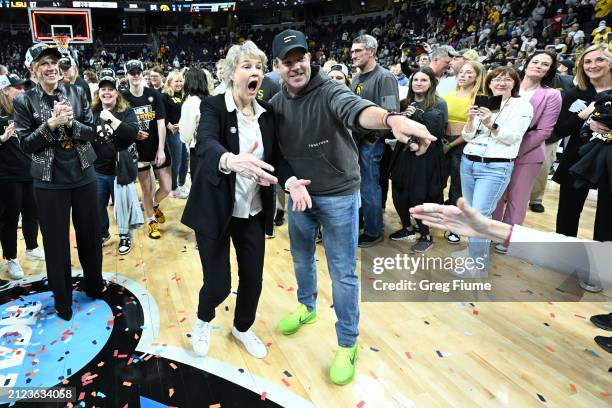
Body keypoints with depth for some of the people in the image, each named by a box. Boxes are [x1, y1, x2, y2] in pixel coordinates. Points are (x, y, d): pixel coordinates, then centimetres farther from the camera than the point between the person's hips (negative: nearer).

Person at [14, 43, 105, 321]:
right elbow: (26, 144, -5)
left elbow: (91, 133, 1)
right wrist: (51, 124, -18)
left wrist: (70, 122, -17)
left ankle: (94, 285, 35)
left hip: (83, 175, 2)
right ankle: (62, 299, 24)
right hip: (49, 181, -2)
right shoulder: (24, 101, -3)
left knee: (90, 233, 14)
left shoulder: (76, 93, 2)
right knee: (56, 241, 7)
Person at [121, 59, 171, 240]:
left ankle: (155, 204, 35)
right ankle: (152, 221, 25)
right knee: (146, 189, 6)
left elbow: (161, 123, -6)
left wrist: (161, 150, -12)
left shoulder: (154, 95, -2)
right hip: (138, 150, 0)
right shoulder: (123, 97, -2)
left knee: (167, 187, 2)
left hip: (158, 148, 1)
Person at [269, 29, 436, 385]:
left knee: (343, 273, 2)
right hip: (299, 193, 5)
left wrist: (391, 119, -62)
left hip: (339, 196, -5)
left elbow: (355, 109, -39)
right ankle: (307, 308, 51)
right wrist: (290, 181, -16)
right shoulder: (276, 104, -1)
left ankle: (348, 345, 21)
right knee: (301, 258, 22)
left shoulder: (329, 91, -17)